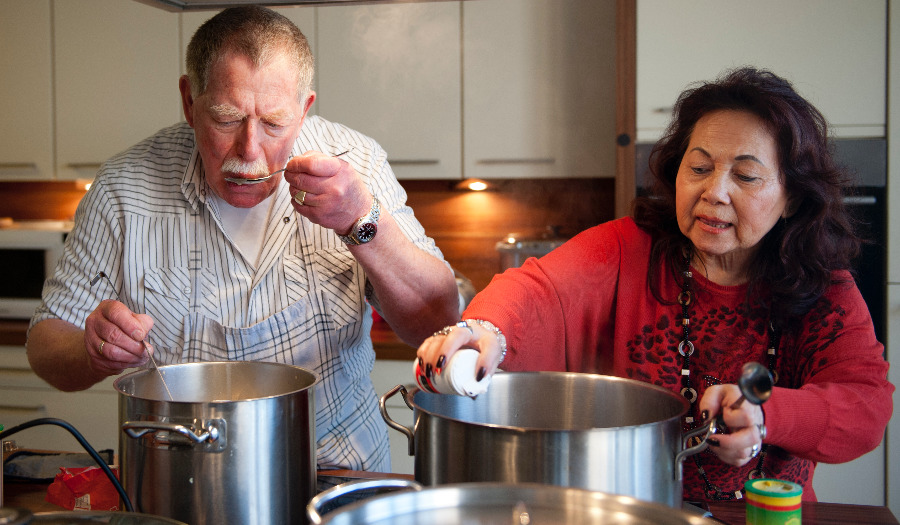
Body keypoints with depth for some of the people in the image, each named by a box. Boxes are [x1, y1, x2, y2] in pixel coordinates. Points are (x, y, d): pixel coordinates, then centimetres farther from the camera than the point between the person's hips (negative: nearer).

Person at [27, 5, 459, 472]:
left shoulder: (357, 165, -8)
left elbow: (440, 324, -12)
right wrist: (94, 353, -23)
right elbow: (47, 341, 0)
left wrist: (364, 222, -27)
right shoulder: (124, 186, -7)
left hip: (338, 468, -3)